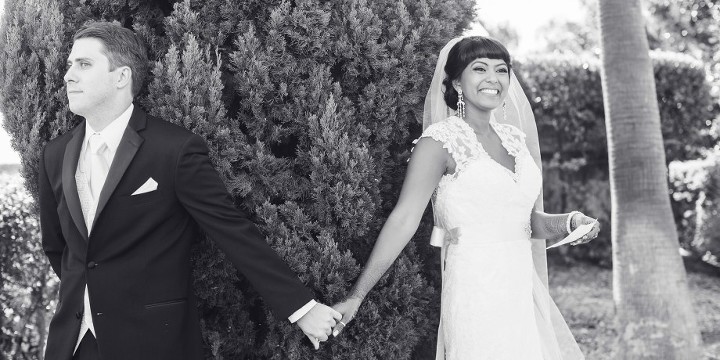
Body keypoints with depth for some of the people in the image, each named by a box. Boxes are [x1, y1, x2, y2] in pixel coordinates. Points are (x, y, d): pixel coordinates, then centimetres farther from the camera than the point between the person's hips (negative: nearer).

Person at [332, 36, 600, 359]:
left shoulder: (514, 137, 11)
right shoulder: (441, 140, -8)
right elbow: (404, 220, -14)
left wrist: (570, 222, -2)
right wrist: (355, 297, -19)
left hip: (524, 290, 7)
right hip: (476, 293, -7)